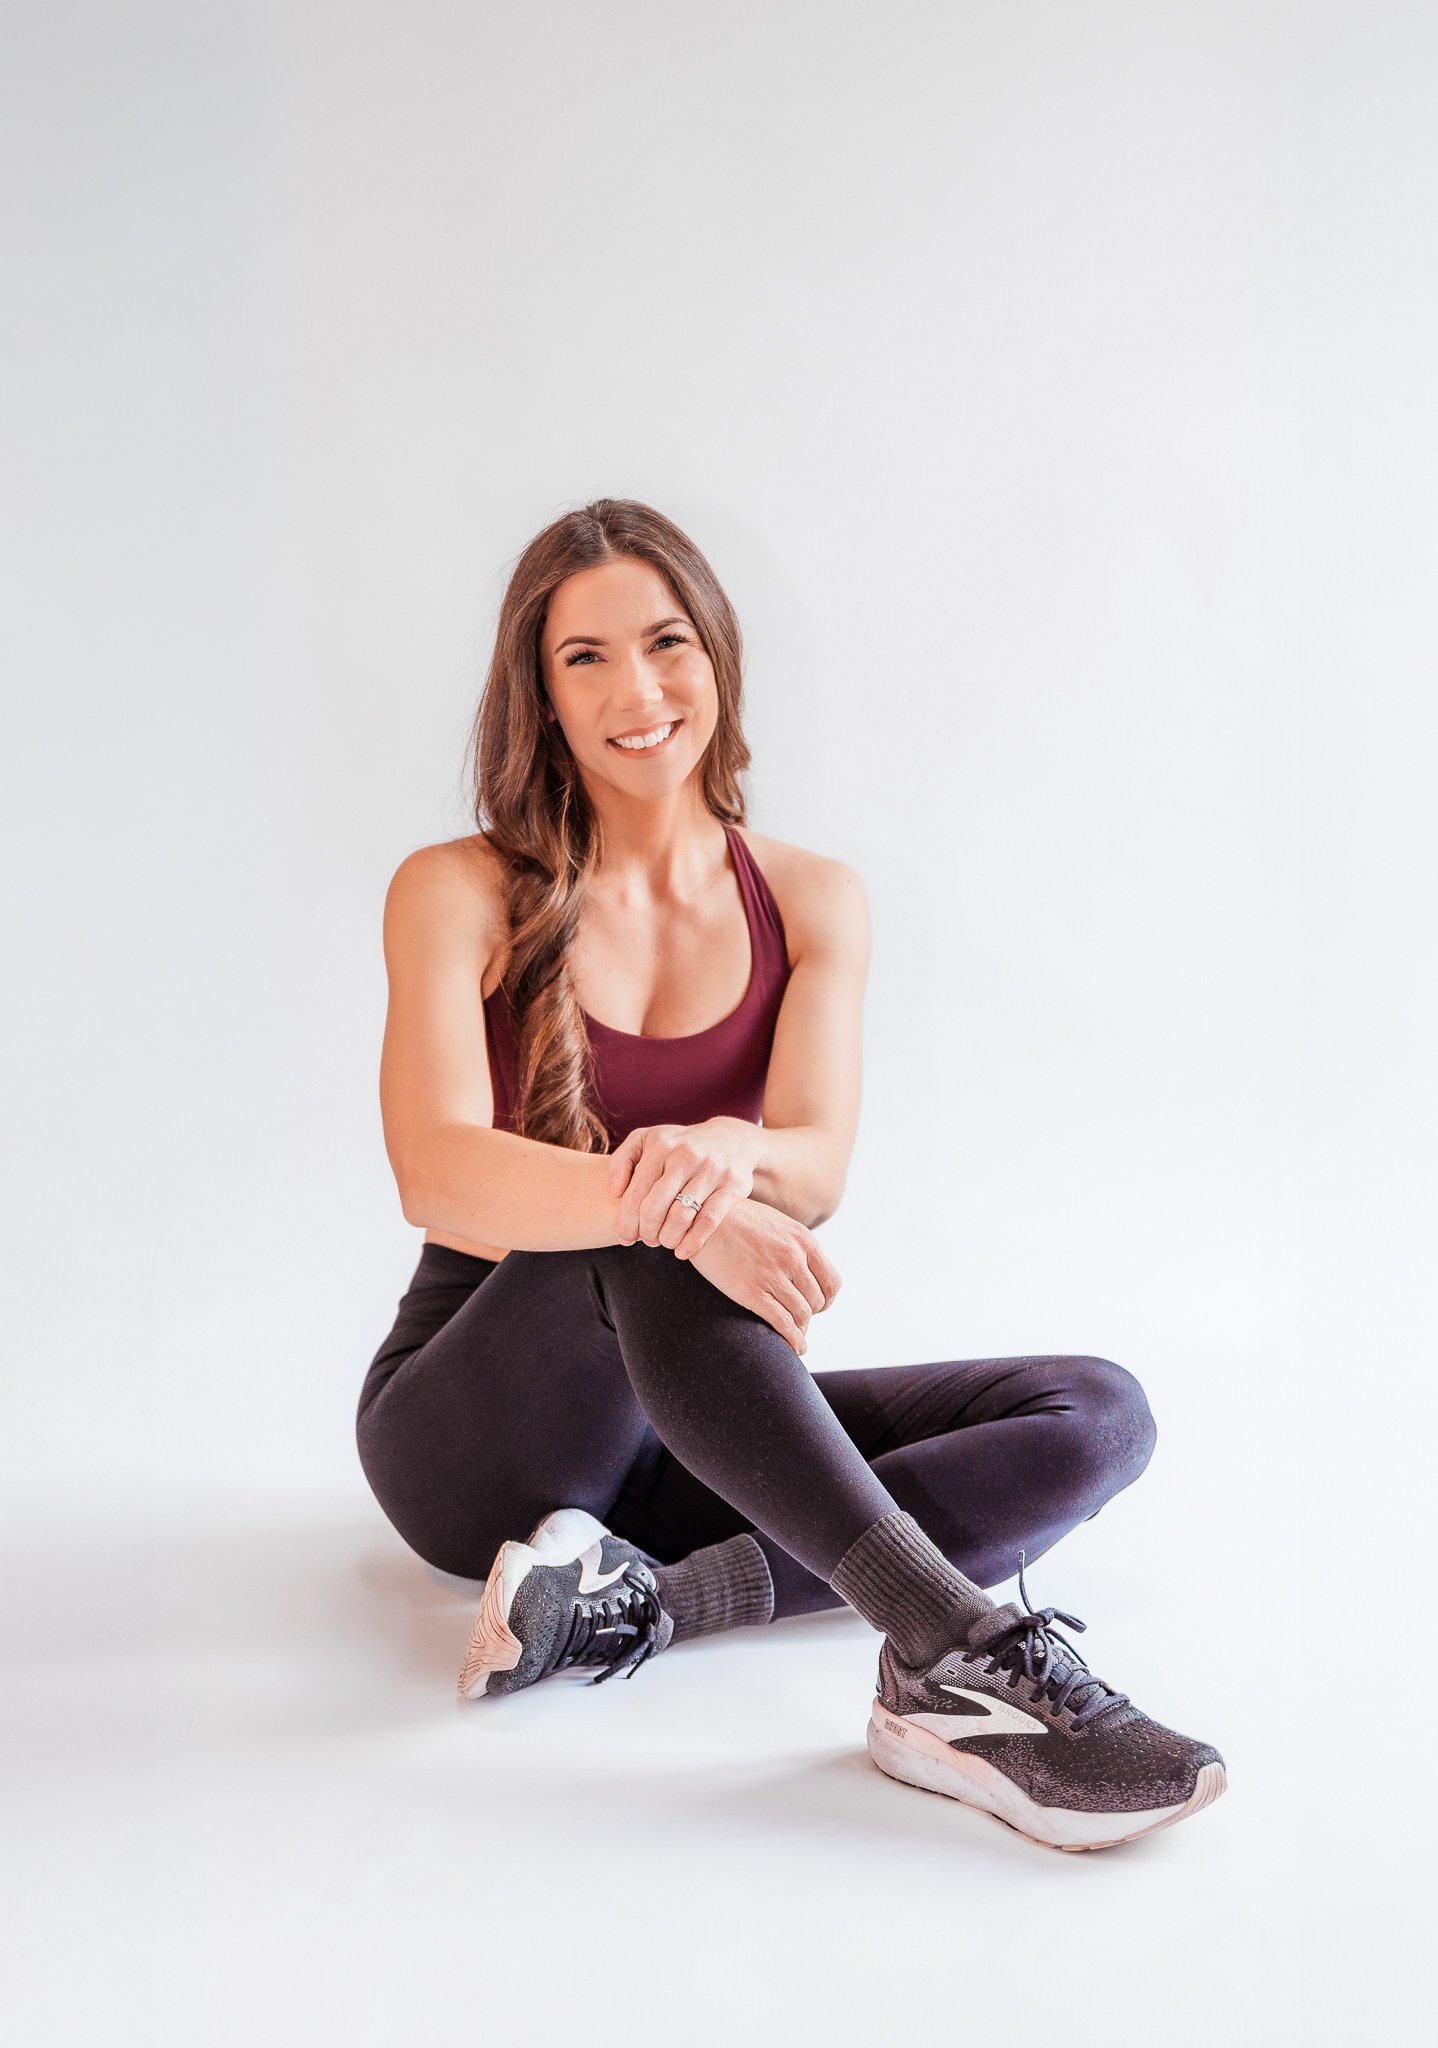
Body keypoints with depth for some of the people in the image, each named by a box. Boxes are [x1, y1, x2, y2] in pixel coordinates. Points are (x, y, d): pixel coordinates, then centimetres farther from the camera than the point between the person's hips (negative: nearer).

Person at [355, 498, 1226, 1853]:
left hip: (686, 1427, 4)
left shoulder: (812, 904, 4)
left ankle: (647, 1600, -28)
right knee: (655, 1223, -36)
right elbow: (438, 1174, -22)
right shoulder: (458, 896, -6)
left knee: (1099, 1415, -13)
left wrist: (730, 1153, -37)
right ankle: (964, 1654, -42)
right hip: (474, 1431, -4)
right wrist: (680, 1209, -40)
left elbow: (816, 1170, -12)